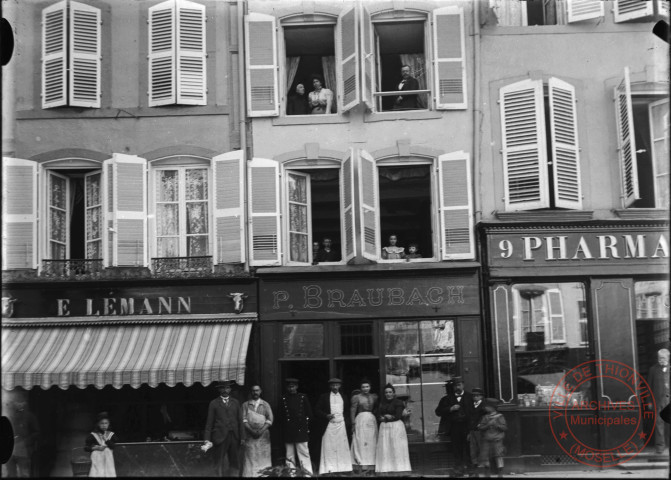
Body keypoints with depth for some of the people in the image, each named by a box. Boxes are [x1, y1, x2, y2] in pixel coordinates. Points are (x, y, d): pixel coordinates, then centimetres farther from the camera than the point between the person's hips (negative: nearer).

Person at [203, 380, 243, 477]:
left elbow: (240, 420, 9)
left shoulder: (236, 402, 11)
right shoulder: (214, 403, 4)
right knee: (219, 464, 0)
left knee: (234, 463, 6)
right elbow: (209, 422, 2)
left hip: (234, 437, 2)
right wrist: (207, 439, -3)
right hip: (220, 437, -2)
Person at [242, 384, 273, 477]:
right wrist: (252, 430, -13)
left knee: (263, 458, -2)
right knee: (250, 458, -4)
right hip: (250, 436, 0)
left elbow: (269, 420, 2)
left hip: (263, 435, 0)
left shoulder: (265, 405, 9)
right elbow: (244, 420, 0)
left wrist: (261, 430, -11)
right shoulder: (245, 405, 9)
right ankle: (250, 474, -3)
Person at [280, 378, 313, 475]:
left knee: (304, 453, -3)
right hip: (288, 433, 1)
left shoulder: (303, 397, 4)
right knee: (290, 457, 4)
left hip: (301, 431, -1)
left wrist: (305, 425, 3)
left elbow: (309, 413, 9)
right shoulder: (283, 399, 6)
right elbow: (281, 416, 10)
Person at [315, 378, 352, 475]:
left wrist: (346, 420, 6)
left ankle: (342, 468, 1)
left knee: (342, 447, -1)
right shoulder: (324, 397, 6)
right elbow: (317, 410, 3)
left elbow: (348, 411, 23)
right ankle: (329, 469, -7)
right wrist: (326, 416, -12)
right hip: (329, 425, -2)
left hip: (341, 425, 3)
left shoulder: (344, 397, 16)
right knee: (329, 448, -6)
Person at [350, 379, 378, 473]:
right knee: (361, 442, -6)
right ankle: (362, 464, -6)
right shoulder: (356, 397, 0)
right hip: (361, 419, -4)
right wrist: (353, 423, -9)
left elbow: (376, 409, 15)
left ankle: (371, 464, 8)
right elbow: (353, 410, -3)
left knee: (372, 442, 4)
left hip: (372, 420, 4)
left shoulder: (374, 397, 11)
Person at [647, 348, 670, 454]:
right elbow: (649, 386, 7)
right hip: (658, 400, -1)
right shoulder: (653, 369, 5)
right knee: (659, 422, -3)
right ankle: (660, 445, 2)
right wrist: (649, 401, 4)